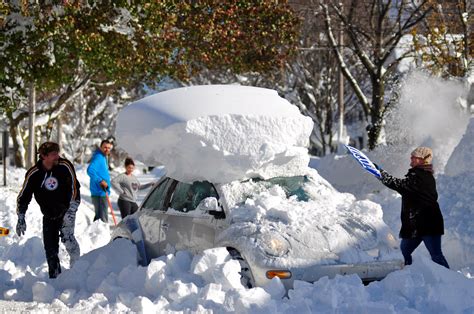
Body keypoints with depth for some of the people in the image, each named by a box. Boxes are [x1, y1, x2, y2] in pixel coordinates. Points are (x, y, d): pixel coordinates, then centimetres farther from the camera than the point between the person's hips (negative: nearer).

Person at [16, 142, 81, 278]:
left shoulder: (65, 166, -16)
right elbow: (23, 196, -3)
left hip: (66, 211, -2)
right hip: (49, 215, 2)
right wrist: (21, 218, -7)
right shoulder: (33, 174, -13)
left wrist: (72, 209, -21)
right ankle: (55, 277, 14)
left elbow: (74, 187, -12)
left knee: (67, 236, -27)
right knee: (50, 248, 2)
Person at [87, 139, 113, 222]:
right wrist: (100, 181, -29)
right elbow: (90, 170, -29)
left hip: (103, 193, 10)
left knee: (99, 216, 18)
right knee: (103, 218, -11)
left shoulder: (103, 157, 16)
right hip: (100, 193, -10)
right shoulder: (98, 157, -14)